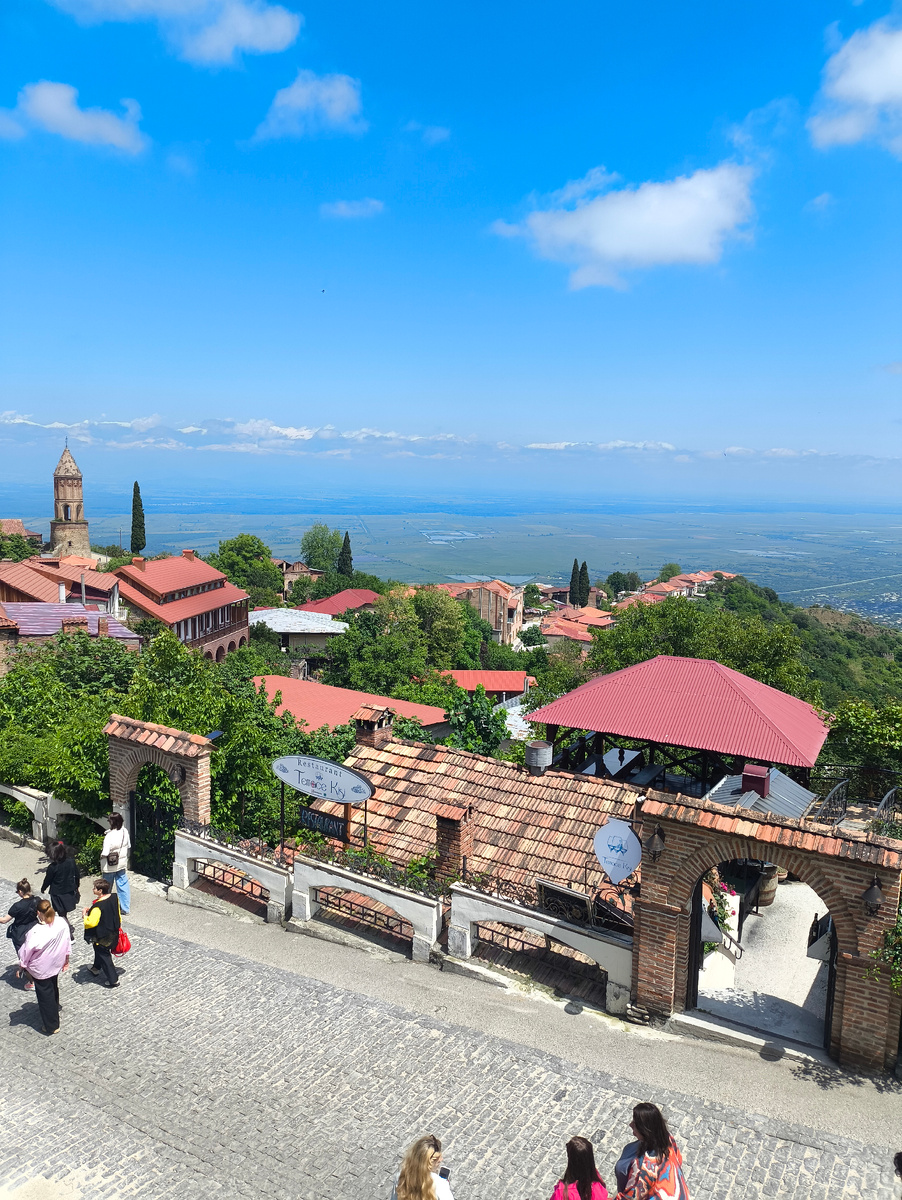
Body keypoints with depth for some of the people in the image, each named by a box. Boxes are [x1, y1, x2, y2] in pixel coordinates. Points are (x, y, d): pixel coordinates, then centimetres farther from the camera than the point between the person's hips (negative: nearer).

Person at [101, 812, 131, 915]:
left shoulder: (109, 835, -27)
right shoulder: (125, 831, -8)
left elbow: (105, 853, -26)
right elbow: (128, 846, 4)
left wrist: (101, 856, -5)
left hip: (110, 866, -5)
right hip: (122, 863, 5)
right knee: (123, 885, 12)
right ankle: (125, 908, 18)